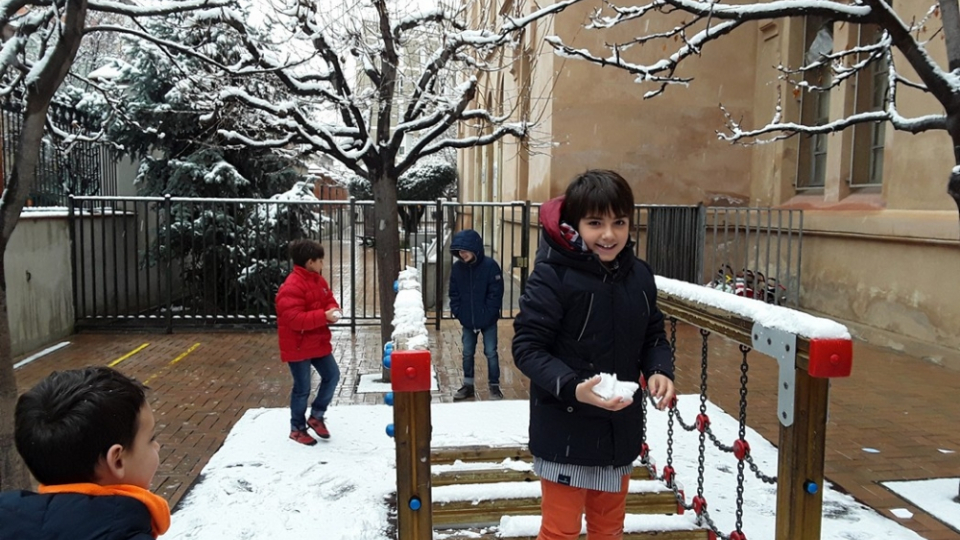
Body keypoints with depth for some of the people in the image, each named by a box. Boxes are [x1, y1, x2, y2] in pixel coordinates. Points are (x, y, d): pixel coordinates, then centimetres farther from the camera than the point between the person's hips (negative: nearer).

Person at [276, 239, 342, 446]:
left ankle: (316, 416, 26)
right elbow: (294, 319, -30)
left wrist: (333, 311, -11)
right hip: (298, 346, -8)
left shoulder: (318, 280, 6)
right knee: (302, 388, 3)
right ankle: (297, 429, 21)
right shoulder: (292, 286, -23)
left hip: (318, 342, 9)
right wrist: (324, 316, -30)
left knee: (332, 376, 10)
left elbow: (329, 300, 14)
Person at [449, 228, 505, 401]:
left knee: (491, 353, 4)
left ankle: (494, 386, 17)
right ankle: (468, 385, 26)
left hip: (488, 322, -4)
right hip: (467, 322, 4)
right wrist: (458, 312, -4)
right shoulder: (457, 267, -4)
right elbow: (454, 294, 5)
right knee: (467, 353, 12)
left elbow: (495, 294, -14)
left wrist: (487, 315, -15)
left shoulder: (490, 265, -16)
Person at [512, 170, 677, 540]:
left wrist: (660, 371, -10)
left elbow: (653, 337, 10)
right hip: (565, 433, -5)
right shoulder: (552, 277, -18)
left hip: (620, 430, 6)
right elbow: (527, 347, -17)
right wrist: (573, 388, -30)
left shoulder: (639, 276, -1)